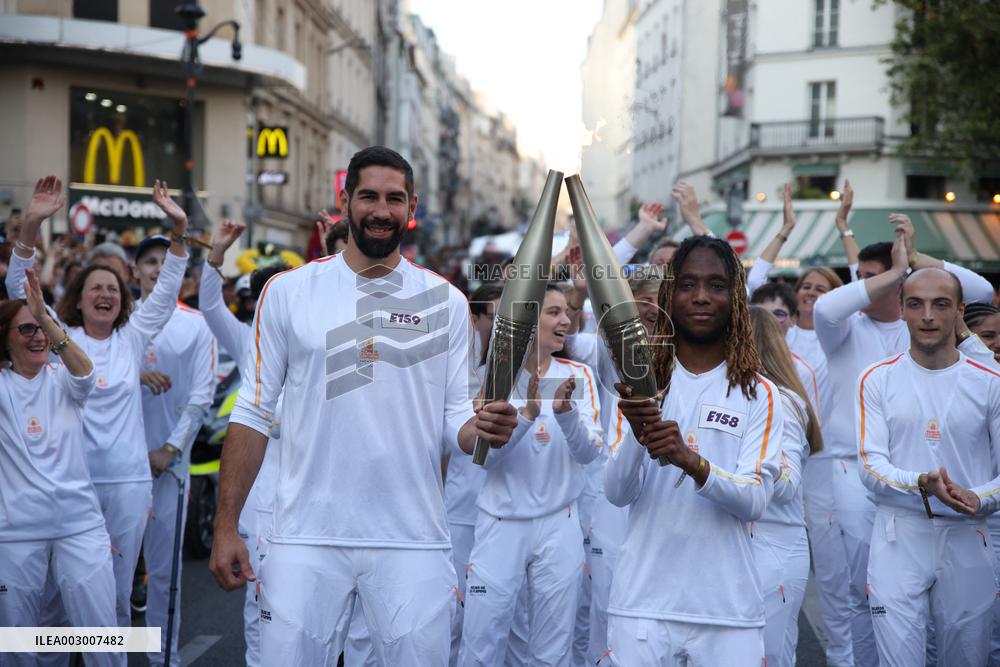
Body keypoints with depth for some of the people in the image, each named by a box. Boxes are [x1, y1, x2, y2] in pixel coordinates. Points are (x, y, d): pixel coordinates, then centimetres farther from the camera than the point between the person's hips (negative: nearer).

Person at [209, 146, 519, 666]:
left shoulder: (445, 302, 5)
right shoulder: (287, 291, 2)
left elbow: (456, 412, 6)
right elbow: (253, 412, 3)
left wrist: (482, 429, -18)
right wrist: (226, 526, -3)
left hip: (414, 542, 1)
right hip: (306, 537, -1)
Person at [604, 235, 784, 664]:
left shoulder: (758, 394, 2)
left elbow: (755, 500, -10)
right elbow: (617, 493, -5)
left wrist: (691, 461, -27)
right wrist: (636, 435, -24)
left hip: (728, 611, 0)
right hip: (642, 601, 1)